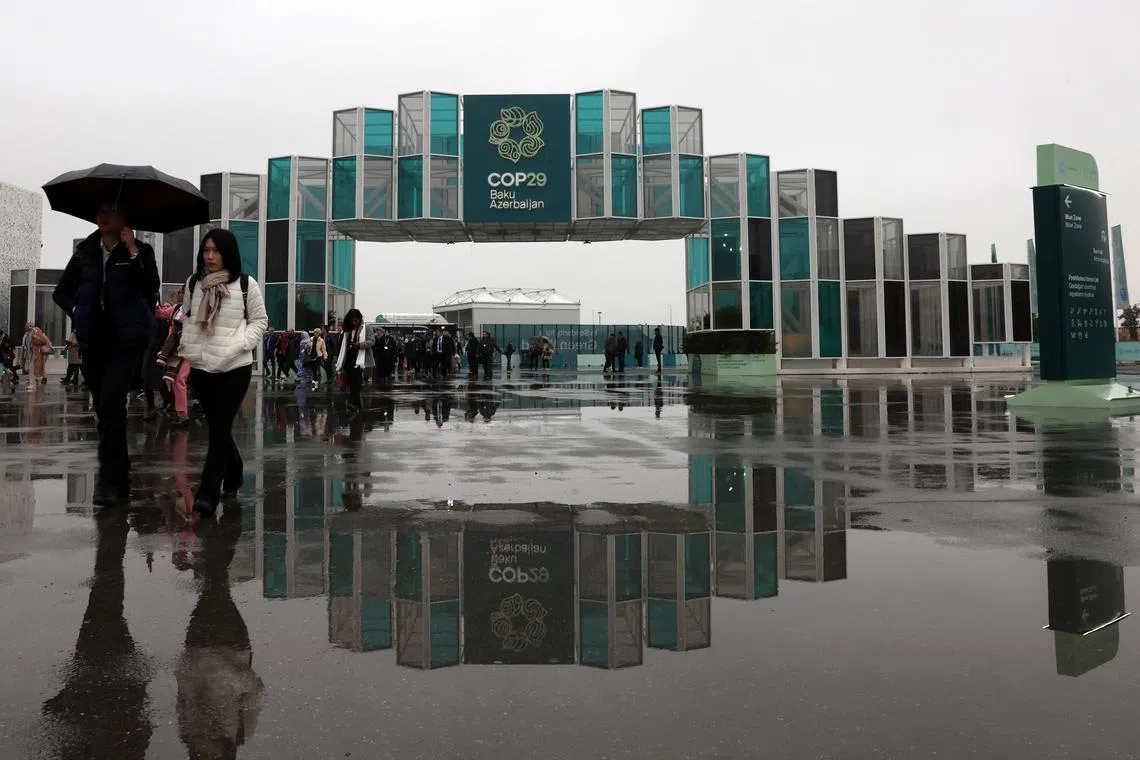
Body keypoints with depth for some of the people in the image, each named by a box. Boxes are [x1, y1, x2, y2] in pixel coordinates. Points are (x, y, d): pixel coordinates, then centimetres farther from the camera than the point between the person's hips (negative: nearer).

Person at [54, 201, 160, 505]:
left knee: (110, 401, -20)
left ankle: (110, 479, -14)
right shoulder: (85, 252, 10)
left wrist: (133, 252, -18)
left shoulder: (140, 251, 1)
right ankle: (120, 478, 18)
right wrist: (77, 312, 3)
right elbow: (62, 292, 20)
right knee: (104, 408, 8)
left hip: (127, 340, -5)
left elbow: (151, 289, -16)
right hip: (94, 340, 5)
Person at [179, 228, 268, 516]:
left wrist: (239, 345, -13)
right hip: (201, 367, 5)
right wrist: (187, 345, 4)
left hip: (235, 368, -5)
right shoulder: (194, 282, 7)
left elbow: (259, 321, 1)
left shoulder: (246, 284, -5)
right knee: (217, 428, 14)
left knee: (219, 430, -9)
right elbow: (187, 317, 19)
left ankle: (208, 494, -8)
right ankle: (234, 476, 35)